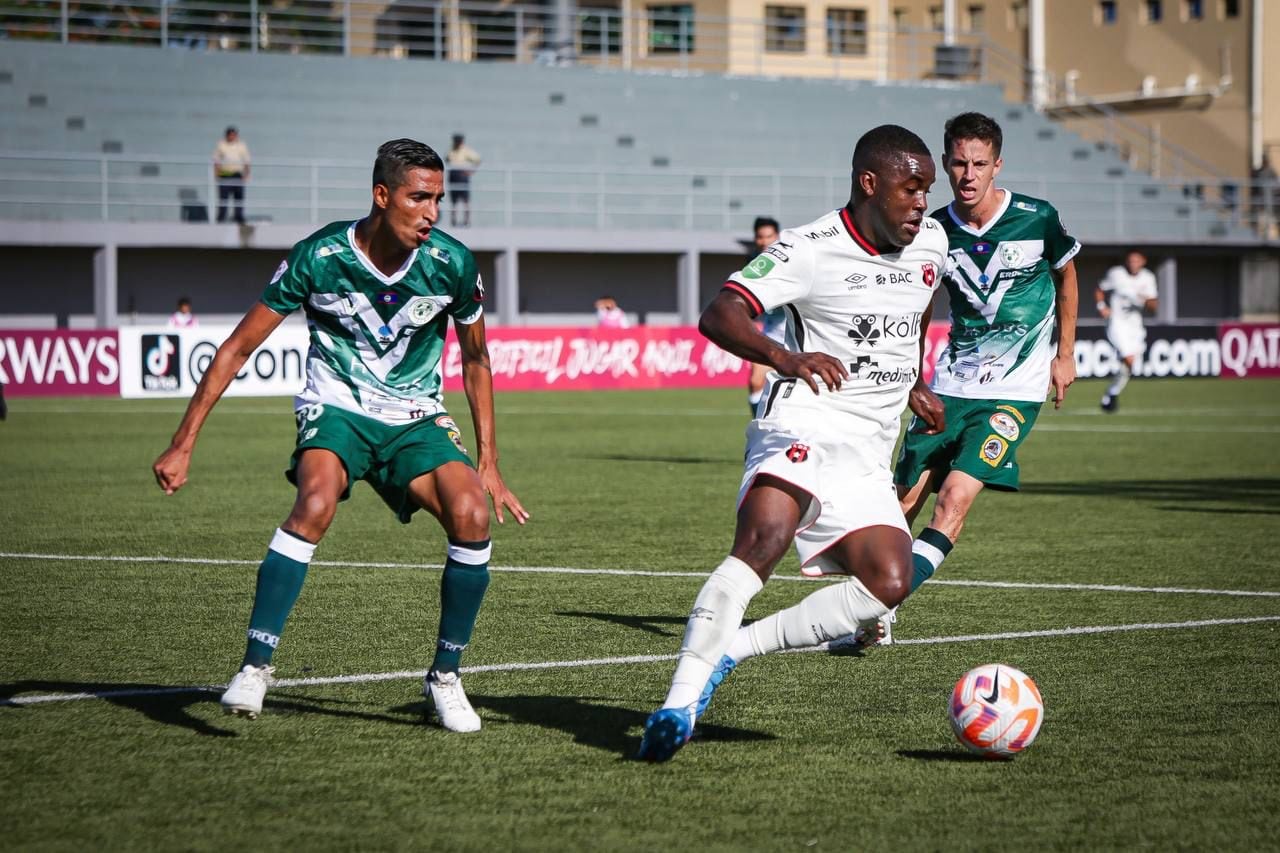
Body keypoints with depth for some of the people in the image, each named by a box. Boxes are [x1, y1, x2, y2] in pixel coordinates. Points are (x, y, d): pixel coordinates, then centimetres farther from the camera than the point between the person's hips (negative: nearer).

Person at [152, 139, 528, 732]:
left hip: (416, 419, 2)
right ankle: (255, 668, -27)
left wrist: (487, 461, 8)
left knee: (471, 514, -24)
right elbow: (238, 348, -7)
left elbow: (475, 358, 10)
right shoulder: (318, 257, -15)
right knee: (316, 502, -34)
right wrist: (183, 445, -9)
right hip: (336, 409, -2)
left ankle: (445, 677, -4)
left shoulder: (452, 265, -9)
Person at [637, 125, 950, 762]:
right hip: (803, 428, -7)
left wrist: (917, 386, 34)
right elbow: (718, 315, -23)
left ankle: (729, 649, -7)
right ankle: (681, 701, -35)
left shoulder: (929, 243, 11)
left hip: (867, 457, 7)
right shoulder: (812, 249, -11)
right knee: (764, 538, -33)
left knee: (890, 582, -15)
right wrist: (786, 358, -40)